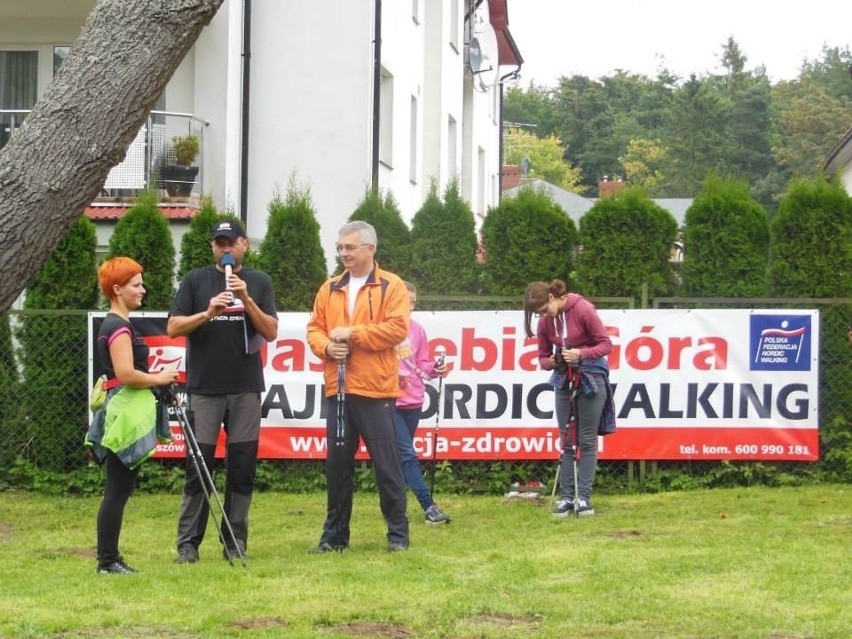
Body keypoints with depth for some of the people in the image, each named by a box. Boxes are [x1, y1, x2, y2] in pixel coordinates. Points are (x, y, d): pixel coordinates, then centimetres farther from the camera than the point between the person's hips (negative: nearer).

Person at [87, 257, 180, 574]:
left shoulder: (113, 325, 18)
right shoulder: (119, 327, -14)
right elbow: (126, 374, -23)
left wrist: (155, 379, 15)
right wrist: (158, 379, -10)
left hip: (127, 413, 10)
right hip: (127, 414, -10)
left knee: (119, 490, 10)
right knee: (118, 490, -7)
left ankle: (109, 559, 13)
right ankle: (108, 560, -5)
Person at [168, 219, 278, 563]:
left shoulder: (258, 282, 9)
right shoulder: (196, 281, 7)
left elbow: (271, 332, 1)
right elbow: (173, 327, 1)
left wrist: (246, 300, -12)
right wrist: (207, 313, -15)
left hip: (246, 389, 1)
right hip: (204, 387, -1)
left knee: (243, 467, 2)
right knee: (198, 466, -2)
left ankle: (235, 541, 9)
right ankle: (188, 543, 1)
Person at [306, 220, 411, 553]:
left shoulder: (391, 286, 0)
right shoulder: (330, 289, 15)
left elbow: (397, 328, -11)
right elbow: (314, 328, 14)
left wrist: (352, 333, -14)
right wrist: (327, 347, -8)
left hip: (376, 390, -5)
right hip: (337, 389, 5)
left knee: (386, 462, -2)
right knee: (337, 463, 7)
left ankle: (398, 533, 7)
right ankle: (335, 534, 15)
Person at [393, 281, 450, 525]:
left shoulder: (417, 330, 9)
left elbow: (422, 363, 14)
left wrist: (434, 369, -5)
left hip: (413, 402, 6)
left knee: (402, 455, 11)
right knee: (407, 455, -10)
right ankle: (429, 507, -14)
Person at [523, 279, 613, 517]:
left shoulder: (583, 310, -15)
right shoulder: (544, 323, 1)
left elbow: (606, 344, -12)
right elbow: (543, 357, 8)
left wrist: (581, 354, -27)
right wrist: (552, 361, -16)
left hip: (591, 379, -5)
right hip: (564, 381, 5)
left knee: (587, 441, -2)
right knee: (566, 440, 4)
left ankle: (584, 498, 1)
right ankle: (567, 497, 6)